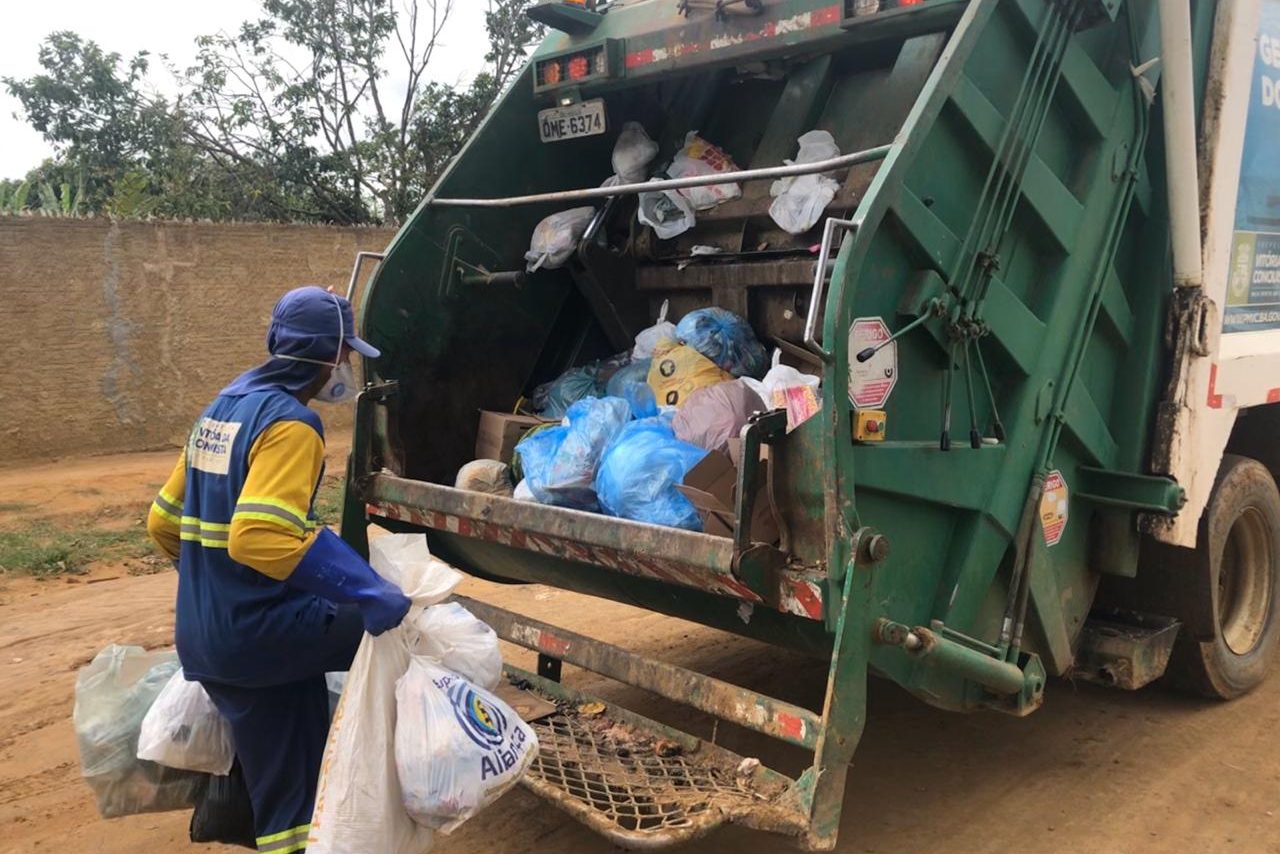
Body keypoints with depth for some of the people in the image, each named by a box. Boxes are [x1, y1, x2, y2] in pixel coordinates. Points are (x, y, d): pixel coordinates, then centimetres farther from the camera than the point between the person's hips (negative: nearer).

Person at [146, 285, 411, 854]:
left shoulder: (222, 409, 12)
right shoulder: (289, 422, -17)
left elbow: (164, 522, 17)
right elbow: (259, 537, -32)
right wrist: (368, 591, -31)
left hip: (207, 638, 9)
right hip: (262, 634, -9)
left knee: (284, 800, 17)